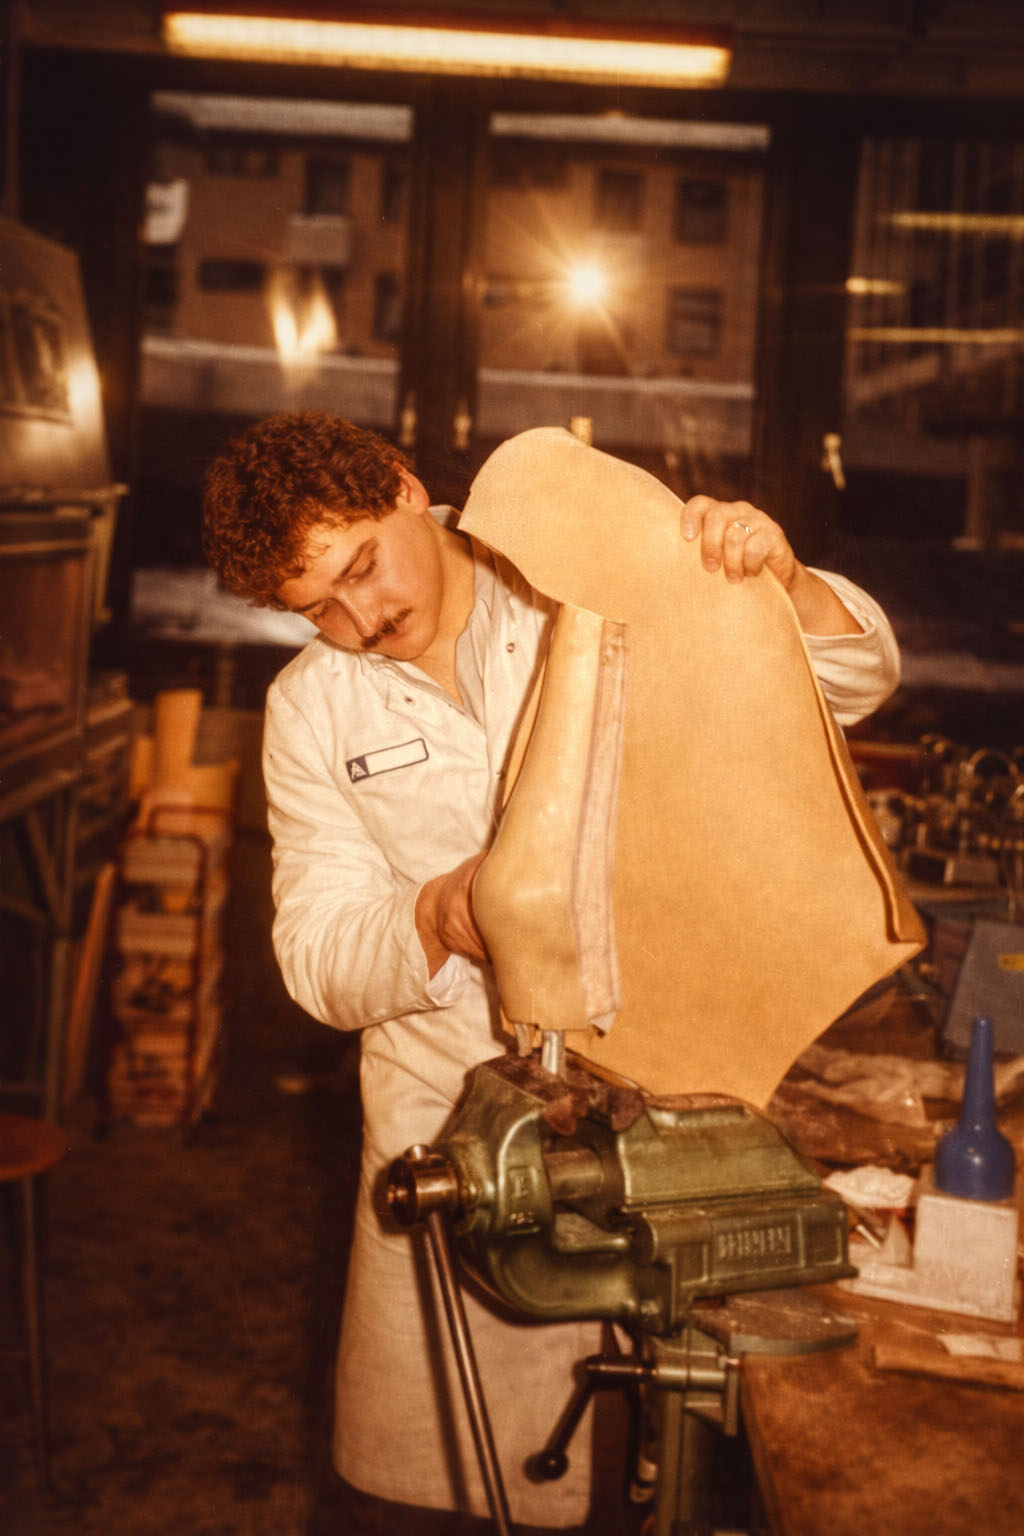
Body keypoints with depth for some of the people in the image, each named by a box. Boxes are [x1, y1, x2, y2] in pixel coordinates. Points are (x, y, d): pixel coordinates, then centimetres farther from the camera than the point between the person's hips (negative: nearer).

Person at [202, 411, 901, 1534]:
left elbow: (857, 681, -1)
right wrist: (439, 916, -23)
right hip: (446, 1114, 2)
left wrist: (782, 585, -23)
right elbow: (319, 964, -1)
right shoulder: (311, 708, 2)